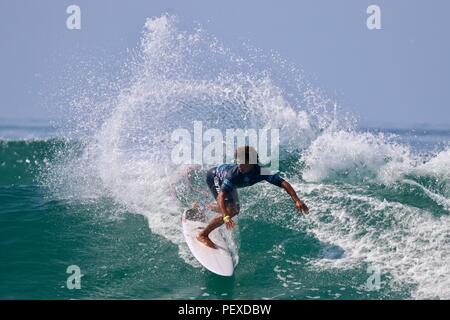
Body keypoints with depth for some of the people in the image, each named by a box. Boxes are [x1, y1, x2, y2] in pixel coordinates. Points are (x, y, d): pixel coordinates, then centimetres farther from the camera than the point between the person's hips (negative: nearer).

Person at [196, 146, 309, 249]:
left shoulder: (261, 171, -34)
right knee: (230, 211, -23)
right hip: (214, 176, -6)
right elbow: (221, 196, -49)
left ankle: (208, 208, 50)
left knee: (235, 210, 22)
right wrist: (226, 217, -65)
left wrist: (297, 201, -54)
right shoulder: (234, 173, -45)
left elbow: (283, 183, -40)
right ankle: (203, 235, -8)